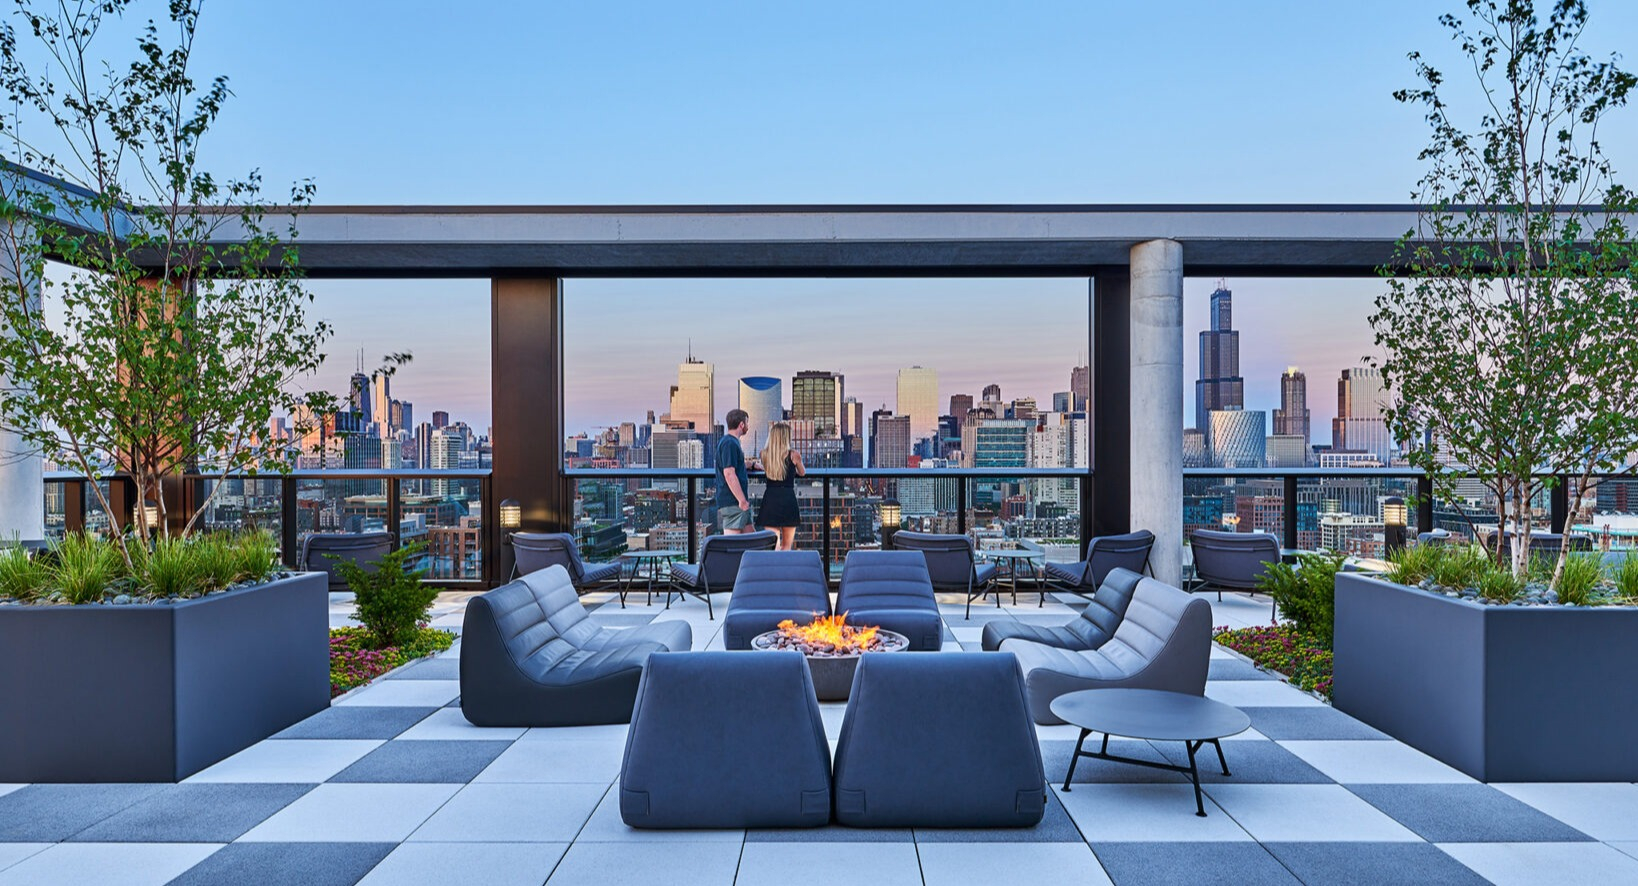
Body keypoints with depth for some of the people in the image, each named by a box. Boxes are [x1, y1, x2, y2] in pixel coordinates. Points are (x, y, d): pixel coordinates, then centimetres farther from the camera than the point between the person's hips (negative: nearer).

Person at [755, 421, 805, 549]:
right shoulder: (794, 455, -3)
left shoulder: (764, 454, 2)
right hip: (788, 498, -2)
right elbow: (802, 473, 16)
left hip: (770, 500, 2)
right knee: (786, 545, 12)